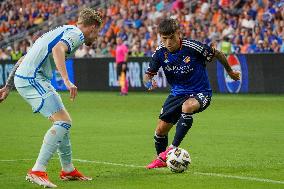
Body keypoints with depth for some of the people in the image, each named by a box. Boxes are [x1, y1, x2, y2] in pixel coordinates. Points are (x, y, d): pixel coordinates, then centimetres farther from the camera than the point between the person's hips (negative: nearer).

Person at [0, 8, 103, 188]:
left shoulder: (63, 31, 28)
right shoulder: (76, 34, -2)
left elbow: (23, 59, 28)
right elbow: (57, 49, -26)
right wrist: (67, 81, -35)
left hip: (22, 77, 10)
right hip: (32, 79, -10)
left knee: (63, 121, 17)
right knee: (63, 121, -14)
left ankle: (68, 170, 27)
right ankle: (37, 171, -20)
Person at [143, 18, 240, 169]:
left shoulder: (192, 47, -23)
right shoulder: (160, 52, -11)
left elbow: (217, 54, -8)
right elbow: (148, 74, -3)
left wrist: (230, 71, 7)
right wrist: (149, 82, -28)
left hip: (200, 93, -5)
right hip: (177, 93, 5)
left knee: (187, 107, -39)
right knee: (161, 129, 5)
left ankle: (173, 148, -34)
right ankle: (160, 159, 35)